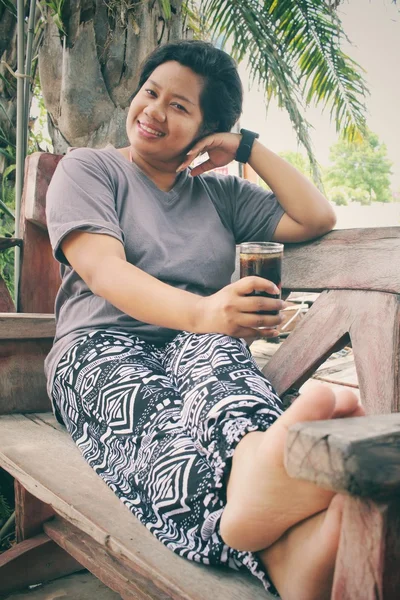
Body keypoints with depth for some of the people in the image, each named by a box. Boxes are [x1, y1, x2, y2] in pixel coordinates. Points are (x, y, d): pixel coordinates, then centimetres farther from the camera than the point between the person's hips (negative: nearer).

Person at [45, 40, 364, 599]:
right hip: (102, 346, -2)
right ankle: (278, 550, -66)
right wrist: (201, 311, -29)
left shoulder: (222, 193, 24)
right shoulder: (86, 169, 12)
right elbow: (103, 270, -9)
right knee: (144, 403, -39)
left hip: (201, 345, 3)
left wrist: (248, 147, 14)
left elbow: (316, 219, 14)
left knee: (214, 352, -36)